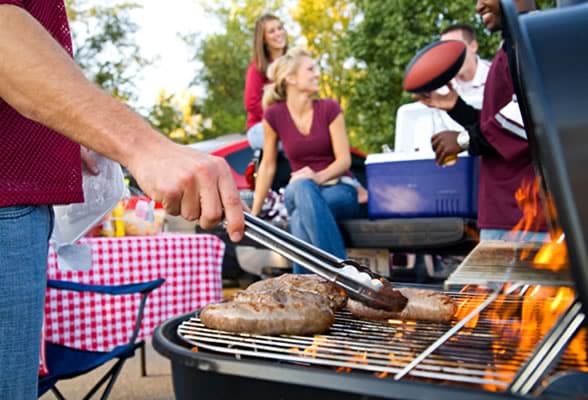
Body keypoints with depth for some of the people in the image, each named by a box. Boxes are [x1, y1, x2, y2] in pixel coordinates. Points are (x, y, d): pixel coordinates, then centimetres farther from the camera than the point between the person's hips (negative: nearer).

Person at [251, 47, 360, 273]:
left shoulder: (329, 108, -6)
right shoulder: (274, 115, -4)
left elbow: (344, 159, -7)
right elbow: (268, 166, 3)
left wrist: (318, 177, -28)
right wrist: (254, 211, 0)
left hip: (338, 189, -1)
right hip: (299, 192, 1)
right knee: (302, 187, -38)